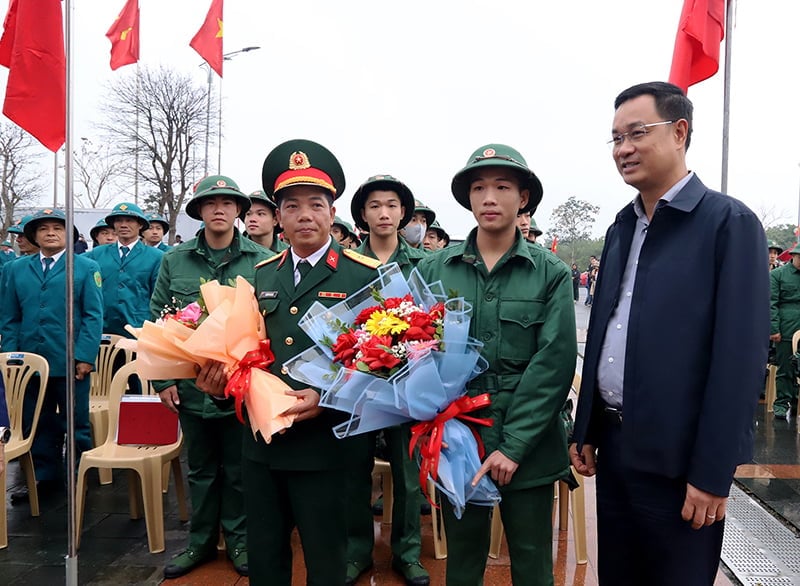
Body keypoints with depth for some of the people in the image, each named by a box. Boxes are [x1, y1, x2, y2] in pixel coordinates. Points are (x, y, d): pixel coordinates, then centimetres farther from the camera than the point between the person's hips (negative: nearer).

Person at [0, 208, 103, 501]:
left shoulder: (87, 267, 3)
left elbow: (93, 316, -4)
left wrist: (85, 356, -12)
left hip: (70, 363, -3)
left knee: (77, 423, 8)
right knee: (38, 424, 10)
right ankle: (45, 477, 22)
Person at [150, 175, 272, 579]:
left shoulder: (262, 261, -5)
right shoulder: (174, 261, 3)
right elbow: (158, 321, 5)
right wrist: (164, 379, 0)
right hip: (191, 386, 2)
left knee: (239, 469, 12)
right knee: (200, 468, 17)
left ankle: (239, 541, 30)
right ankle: (200, 542, 33)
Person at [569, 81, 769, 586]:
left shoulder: (729, 222, -10)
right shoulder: (622, 227, 11)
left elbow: (741, 355, -15)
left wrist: (713, 472, -17)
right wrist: (585, 430, 11)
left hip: (678, 456, -6)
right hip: (615, 445, 6)